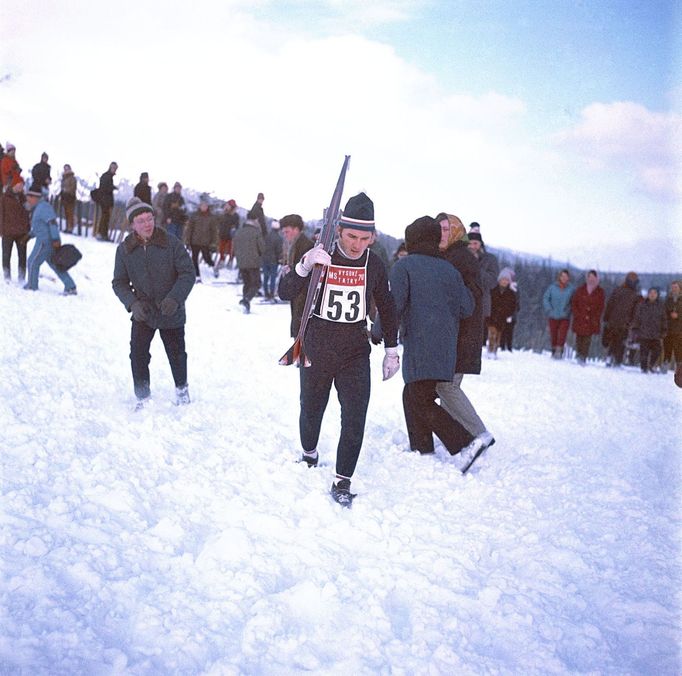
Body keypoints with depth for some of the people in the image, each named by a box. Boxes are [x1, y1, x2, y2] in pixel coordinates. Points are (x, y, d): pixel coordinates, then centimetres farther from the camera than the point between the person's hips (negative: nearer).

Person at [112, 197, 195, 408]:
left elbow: (188, 272, -12)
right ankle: (143, 397, 9)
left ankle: (181, 388, 40)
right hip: (142, 313, 1)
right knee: (138, 355, -9)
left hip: (171, 313, -1)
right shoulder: (124, 250, -7)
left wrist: (175, 298, -25)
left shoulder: (170, 242, -14)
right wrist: (133, 303, -17)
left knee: (176, 353, 14)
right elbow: (119, 282, 0)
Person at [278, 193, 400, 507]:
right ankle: (309, 455, 44)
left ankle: (342, 482, 3)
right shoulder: (320, 257, -11)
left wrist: (392, 351, 12)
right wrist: (304, 267, -38)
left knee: (355, 420, -9)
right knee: (311, 411, 15)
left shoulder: (374, 265, -4)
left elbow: (387, 308, 10)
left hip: (355, 355, 1)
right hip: (316, 353, -1)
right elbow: (285, 293, -20)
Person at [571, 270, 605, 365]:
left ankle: (583, 358, -8)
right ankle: (579, 356, 16)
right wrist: (577, 315, -6)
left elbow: (601, 307, 2)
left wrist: (595, 318, -9)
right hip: (579, 320, 1)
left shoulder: (600, 292, 3)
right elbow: (574, 303, 6)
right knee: (579, 338, 3)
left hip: (592, 321, -1)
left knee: (587, 339, -8)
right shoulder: (580, 289, 6)